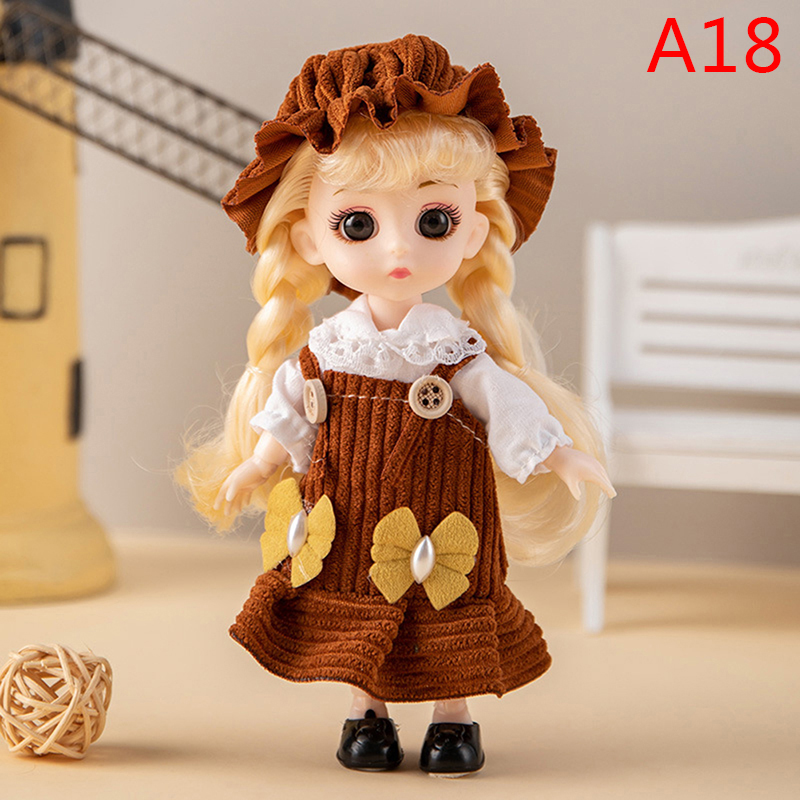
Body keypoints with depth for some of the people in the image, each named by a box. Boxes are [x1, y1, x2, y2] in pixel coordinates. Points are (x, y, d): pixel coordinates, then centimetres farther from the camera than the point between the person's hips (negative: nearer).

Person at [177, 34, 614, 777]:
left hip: (439, 521, -2)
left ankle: (455, 717, 23)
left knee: (448, 620, 6)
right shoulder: (322, 348, -6)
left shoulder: (457, 348, -11)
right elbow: (289, 419, 5)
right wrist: (253, 470, 8)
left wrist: (562, 457, -9)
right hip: (349, 521, 2)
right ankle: (367, 713, 28)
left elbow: (507, 405, -6)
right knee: (354, 622, 11)